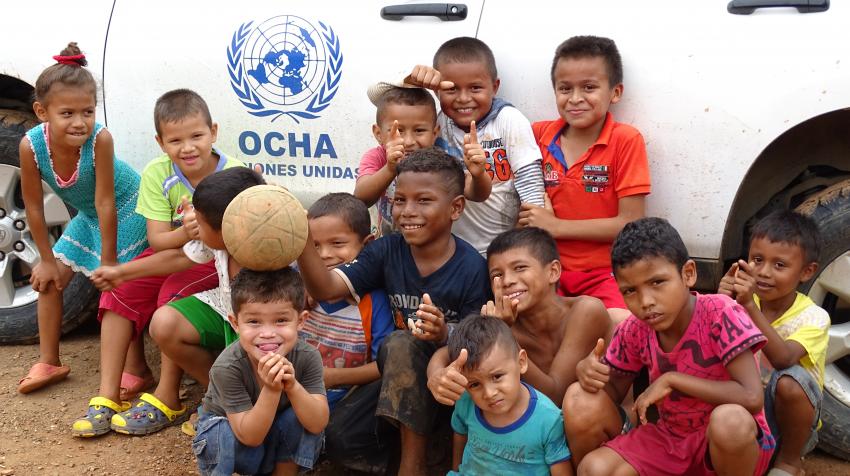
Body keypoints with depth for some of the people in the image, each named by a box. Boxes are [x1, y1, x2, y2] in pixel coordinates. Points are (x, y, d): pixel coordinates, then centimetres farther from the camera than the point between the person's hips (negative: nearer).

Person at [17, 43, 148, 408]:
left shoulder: (100, 139, -36)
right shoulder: (31, 145, -26)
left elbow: (105, 204, -30)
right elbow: (34, 207, -13)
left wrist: (109, 262, -22)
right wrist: (47, 259, -5)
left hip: (126, 211, -6)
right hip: (87, 216, 6)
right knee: (49, 277, 10)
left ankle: (106, 397, -18)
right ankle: (49, 362, 28)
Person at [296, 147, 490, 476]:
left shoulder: (472, 267, -15)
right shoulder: (385, 251, -4)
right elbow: (326, 288, -17)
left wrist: (444, 335, -37)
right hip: (398, 370, 3)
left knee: (401, 345, -33)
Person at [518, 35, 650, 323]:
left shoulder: (626, 140, -6)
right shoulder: (539, 134, 5)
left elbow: (631, 223, -10)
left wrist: (556, 225, -11)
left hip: (604, 272, -2)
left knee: (623, 322, -30)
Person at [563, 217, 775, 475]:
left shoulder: (721, 314, -24)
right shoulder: (634, 330, -8)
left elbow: (752, 398, -31)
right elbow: (614, 392, 5)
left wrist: (671, 379, -28)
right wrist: (590, 371, -19)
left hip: (731, 441, -3)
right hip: (671, 438, 3)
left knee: (729, 419, -38)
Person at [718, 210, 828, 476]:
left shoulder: (814, 317, -15)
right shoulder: (742, 305, -5)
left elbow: (783, 359, -34)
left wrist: (749, 305, -43)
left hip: (789, 418, -3)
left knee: (790, 380, -33)